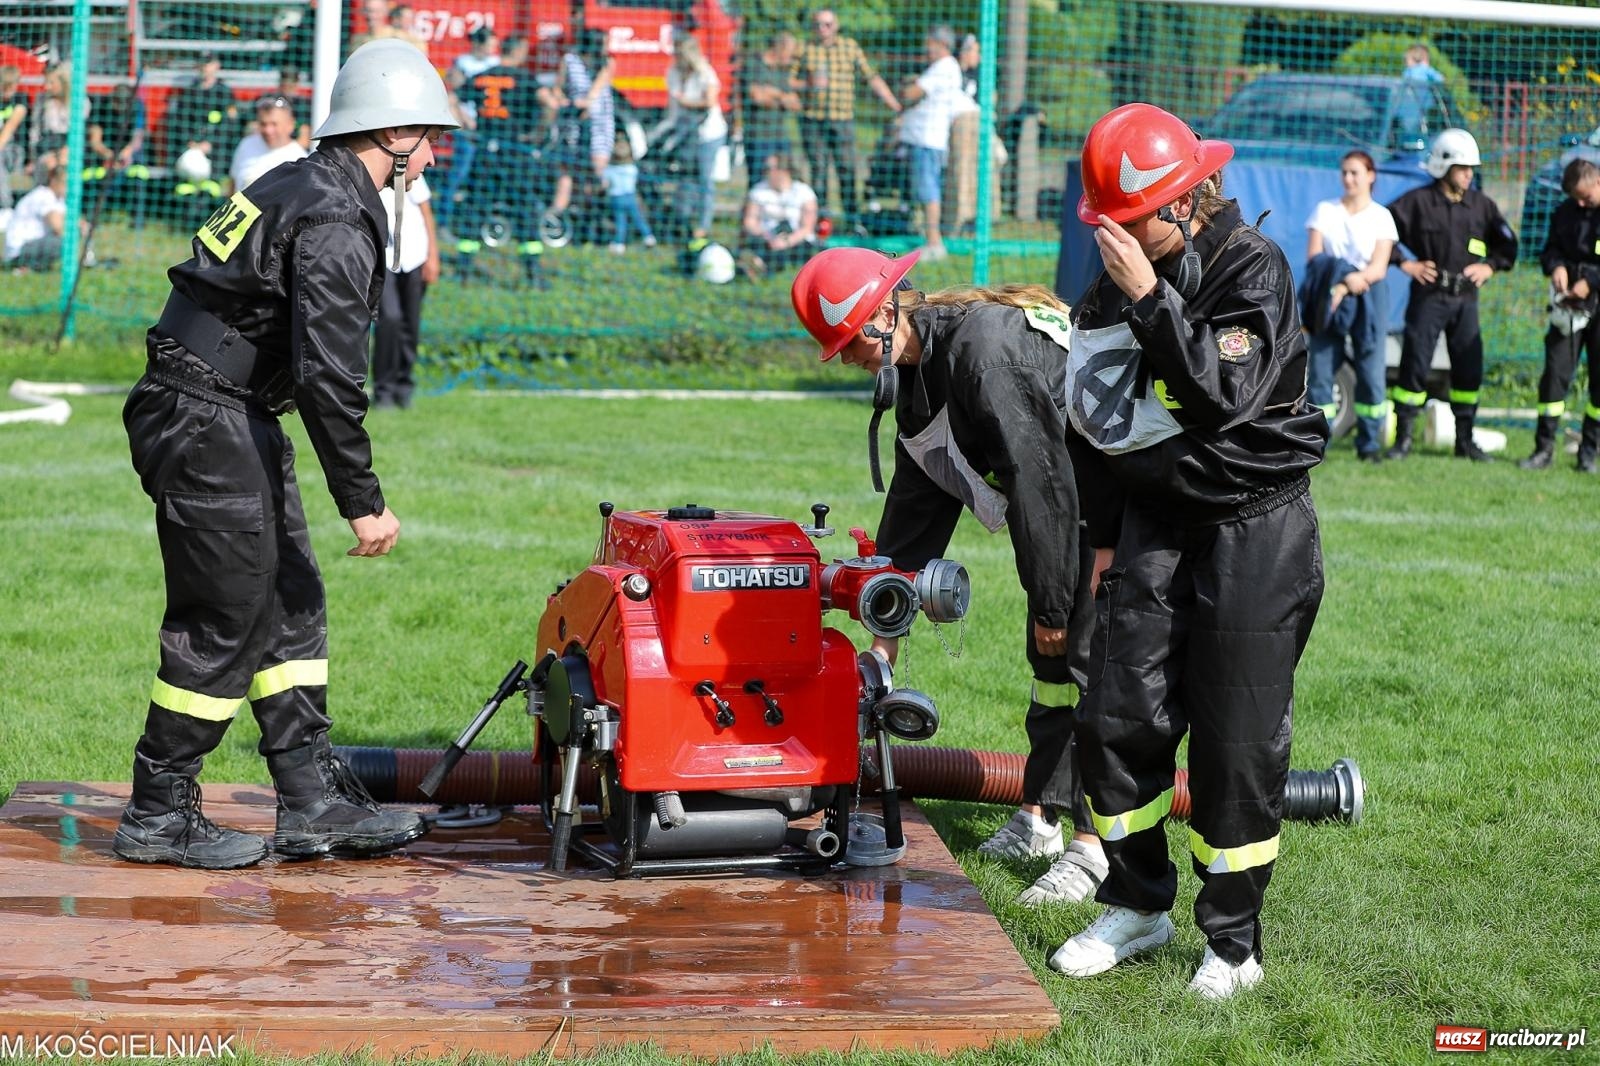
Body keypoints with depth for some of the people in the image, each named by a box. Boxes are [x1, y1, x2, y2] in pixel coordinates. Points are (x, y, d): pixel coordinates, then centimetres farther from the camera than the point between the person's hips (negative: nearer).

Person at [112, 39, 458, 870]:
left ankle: (313, 801, 16)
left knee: (290, 606, 12)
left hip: (230, 419, 11)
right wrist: (364, 502, -19)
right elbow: (328, 376, -23)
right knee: (226, 622, -4)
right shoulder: (336, 223, -18)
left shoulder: (302, 186, 14)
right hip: (207, 425, -11)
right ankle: (157, 816, 6)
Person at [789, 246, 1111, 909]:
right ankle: (1039, 815, 25)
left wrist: (1051, 604, -20)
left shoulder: (983, 346, -26)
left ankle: (1093, 844, -10)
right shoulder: (917, 366, 7)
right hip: (1072, 508, 10)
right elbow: (915, 506, 13)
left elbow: (1037, 478, -27)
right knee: (1046, 658, 14)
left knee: (1083, 661, -12)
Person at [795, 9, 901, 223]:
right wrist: (808, 83, -17)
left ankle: (853, 218, 3)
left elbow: (871, 77, 5)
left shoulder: (850, 46, 7)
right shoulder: (805, 49, 4)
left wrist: (896, 107, 1)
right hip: (812, 119, 0)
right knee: (818, 170, 0)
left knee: (847, 171, -3)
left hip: (843, 119, 0)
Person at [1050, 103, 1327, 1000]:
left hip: (1253, 528, -6)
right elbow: (1100, 414, 15)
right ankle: (1139, 905, 21)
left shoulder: (1254, 267, -13)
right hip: (1156, 520, 6)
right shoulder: (1121, 274, 5)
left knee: (1237, 740, -2)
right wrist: (1104, 535, 17)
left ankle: (1234, 941, 10)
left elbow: (1224, 395, -25)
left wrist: (1151, 299, -27)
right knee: (1117, 717, 4)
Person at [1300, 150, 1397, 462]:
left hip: (1368, 299, -1)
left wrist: (1342, 288, -17)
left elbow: (1378, 268, -4)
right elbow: (1313, 258, 2)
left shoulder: (1381, 217, 6)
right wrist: (1346, 279, -15)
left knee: (1371, 372, -4)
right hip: (1329, 299, 1)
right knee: (1320, 369, -6)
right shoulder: (1324, 211, 11)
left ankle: (1370, 443, 5)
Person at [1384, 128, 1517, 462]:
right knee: (1414, 365, -5)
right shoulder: (1418, 201, -3)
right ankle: (1402, 439, 2)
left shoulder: (1480, 205, 9)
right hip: (1429, 296, -4)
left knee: (1469, 369, 4)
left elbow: (1507, 244, 18)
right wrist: (1405, 262, -6)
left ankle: (1465, 440, 15)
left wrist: (1490, 266, 2)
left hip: (1466, 299, 4)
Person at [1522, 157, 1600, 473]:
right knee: (1555, 372, -3)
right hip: (1569, 305, 4)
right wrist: (1555, 266, -7)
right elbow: (1550, 248, 15)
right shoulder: (1566, 212, 8)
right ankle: (1544, 449, 0)